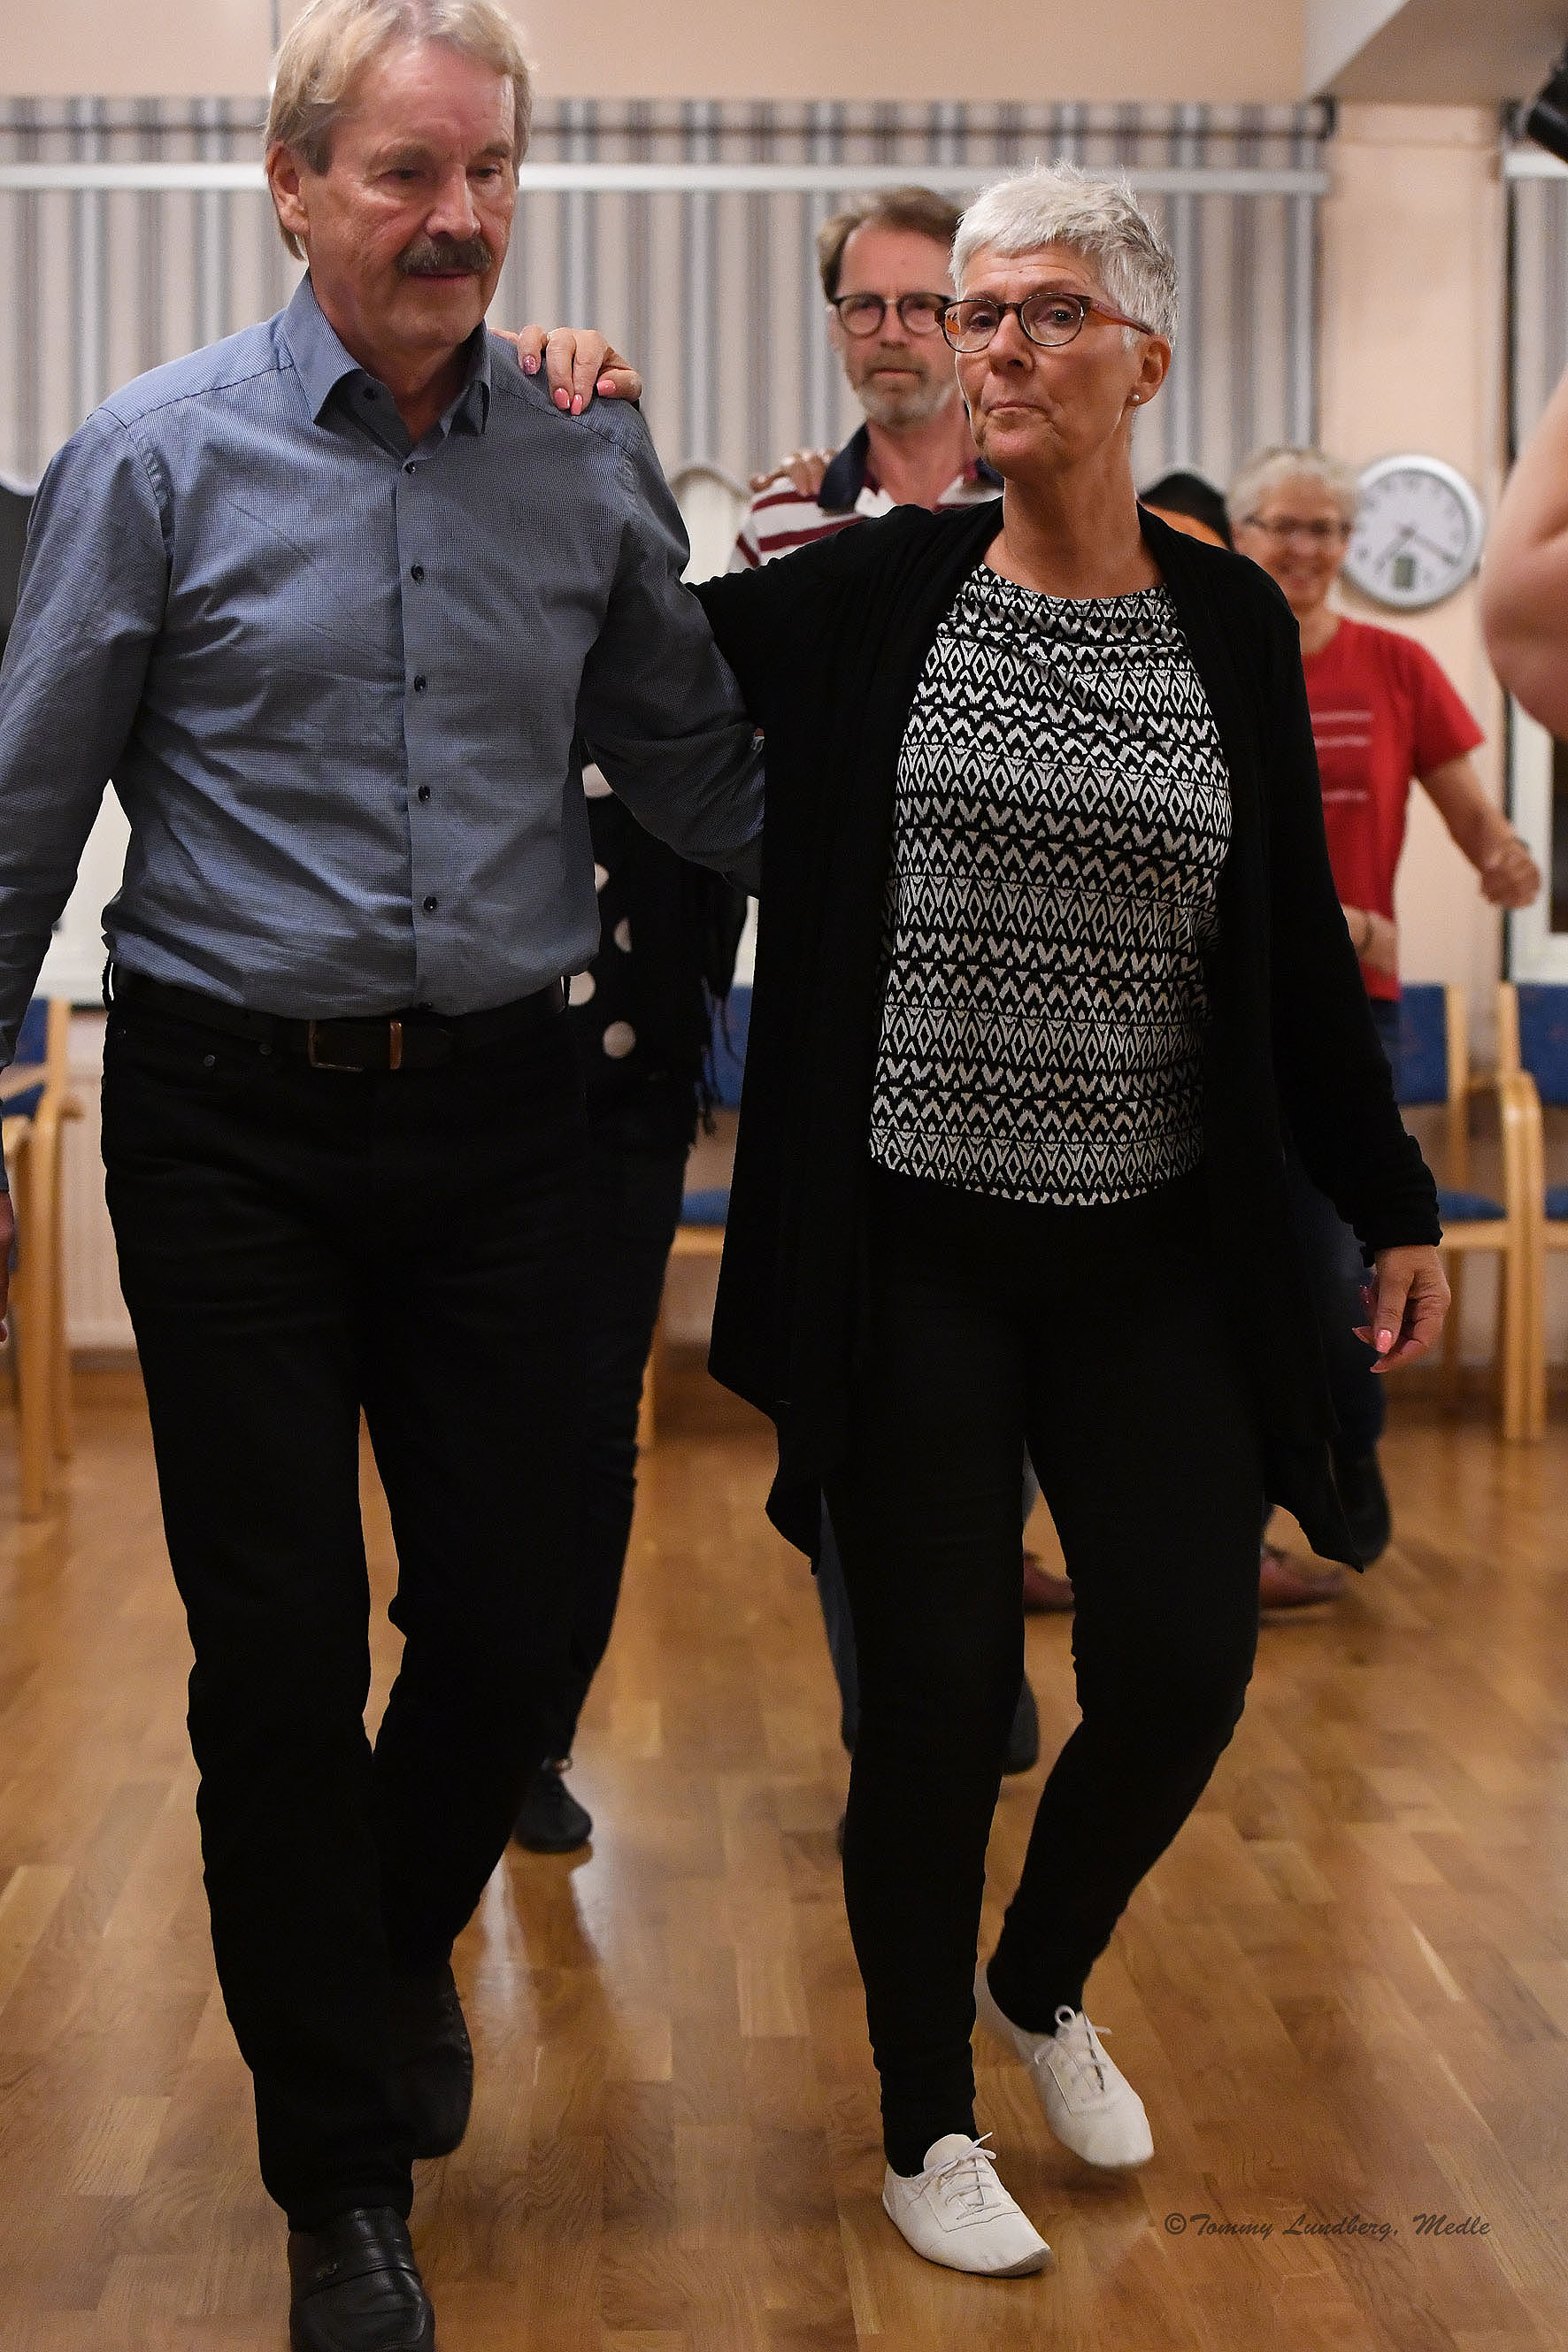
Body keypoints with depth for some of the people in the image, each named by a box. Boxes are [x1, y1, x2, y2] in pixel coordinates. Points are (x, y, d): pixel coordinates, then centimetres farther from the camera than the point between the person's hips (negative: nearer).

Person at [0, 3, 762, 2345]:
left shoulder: (590, 457, 4)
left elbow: (700, 772, 11)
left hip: (498, 1103, 3)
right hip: (235, 1121, -2)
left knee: (511, 1608, 8)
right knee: (279, 1645, 3)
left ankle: (398, 1938, 42)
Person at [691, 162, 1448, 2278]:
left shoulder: (1233, 625, 4)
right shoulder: (872, 597, -2)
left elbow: (1297, 946, 9)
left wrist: (1391, 1203, 10)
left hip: (1155, 1253, 3)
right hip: (914, 1251, -2)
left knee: (1184, 1665, 2)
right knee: (939, 1694, 2)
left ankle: (1042, 1982, 34)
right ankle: (926, 2122, 25)